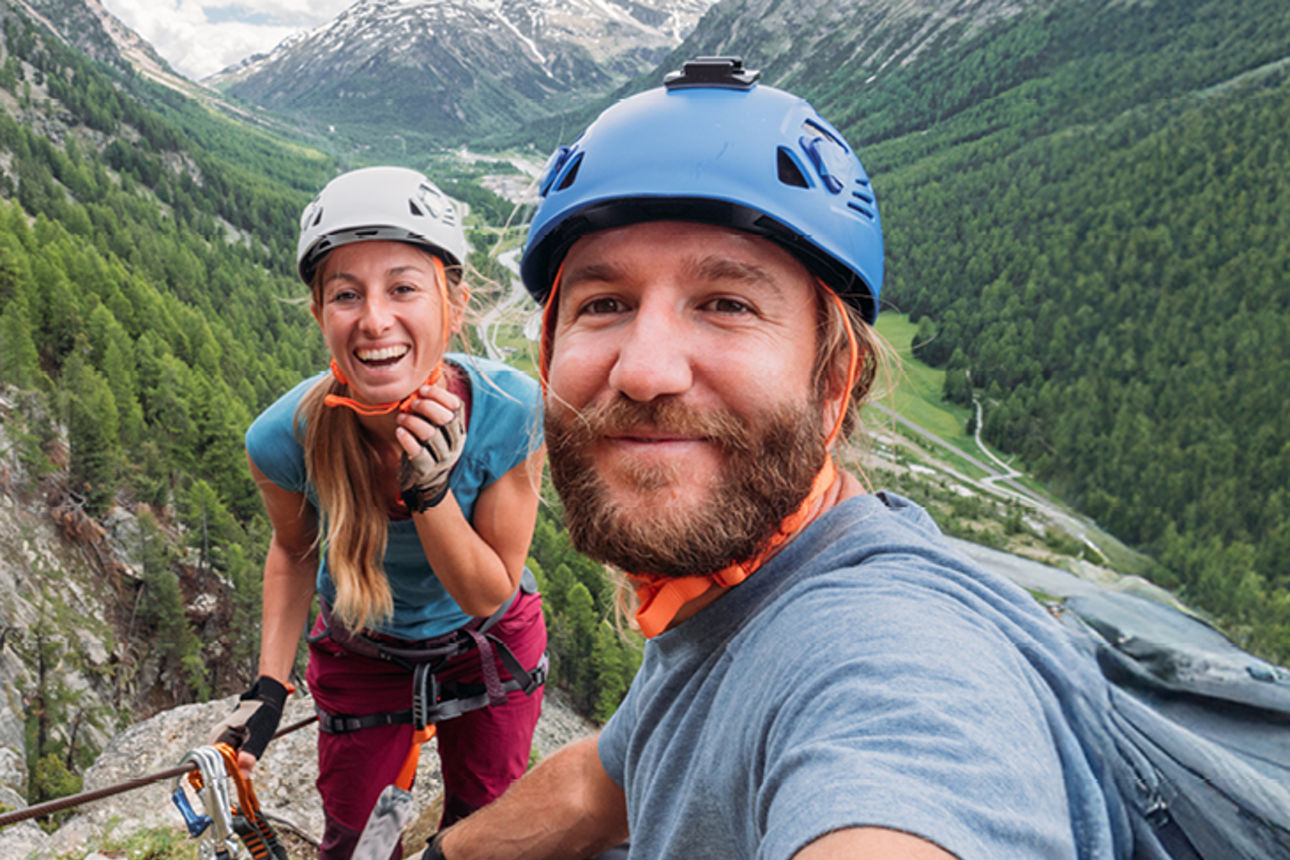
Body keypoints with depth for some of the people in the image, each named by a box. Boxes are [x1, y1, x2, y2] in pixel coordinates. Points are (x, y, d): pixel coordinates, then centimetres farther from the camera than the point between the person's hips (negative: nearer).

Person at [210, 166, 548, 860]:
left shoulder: (511, 411, -32)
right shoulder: (285, 439, -28)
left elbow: (489, 595, -21)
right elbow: (294, 549, -4)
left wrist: (430, 491, -37)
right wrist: (268, 686, -10)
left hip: (488, 643, 1)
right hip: (363, 658, 0)